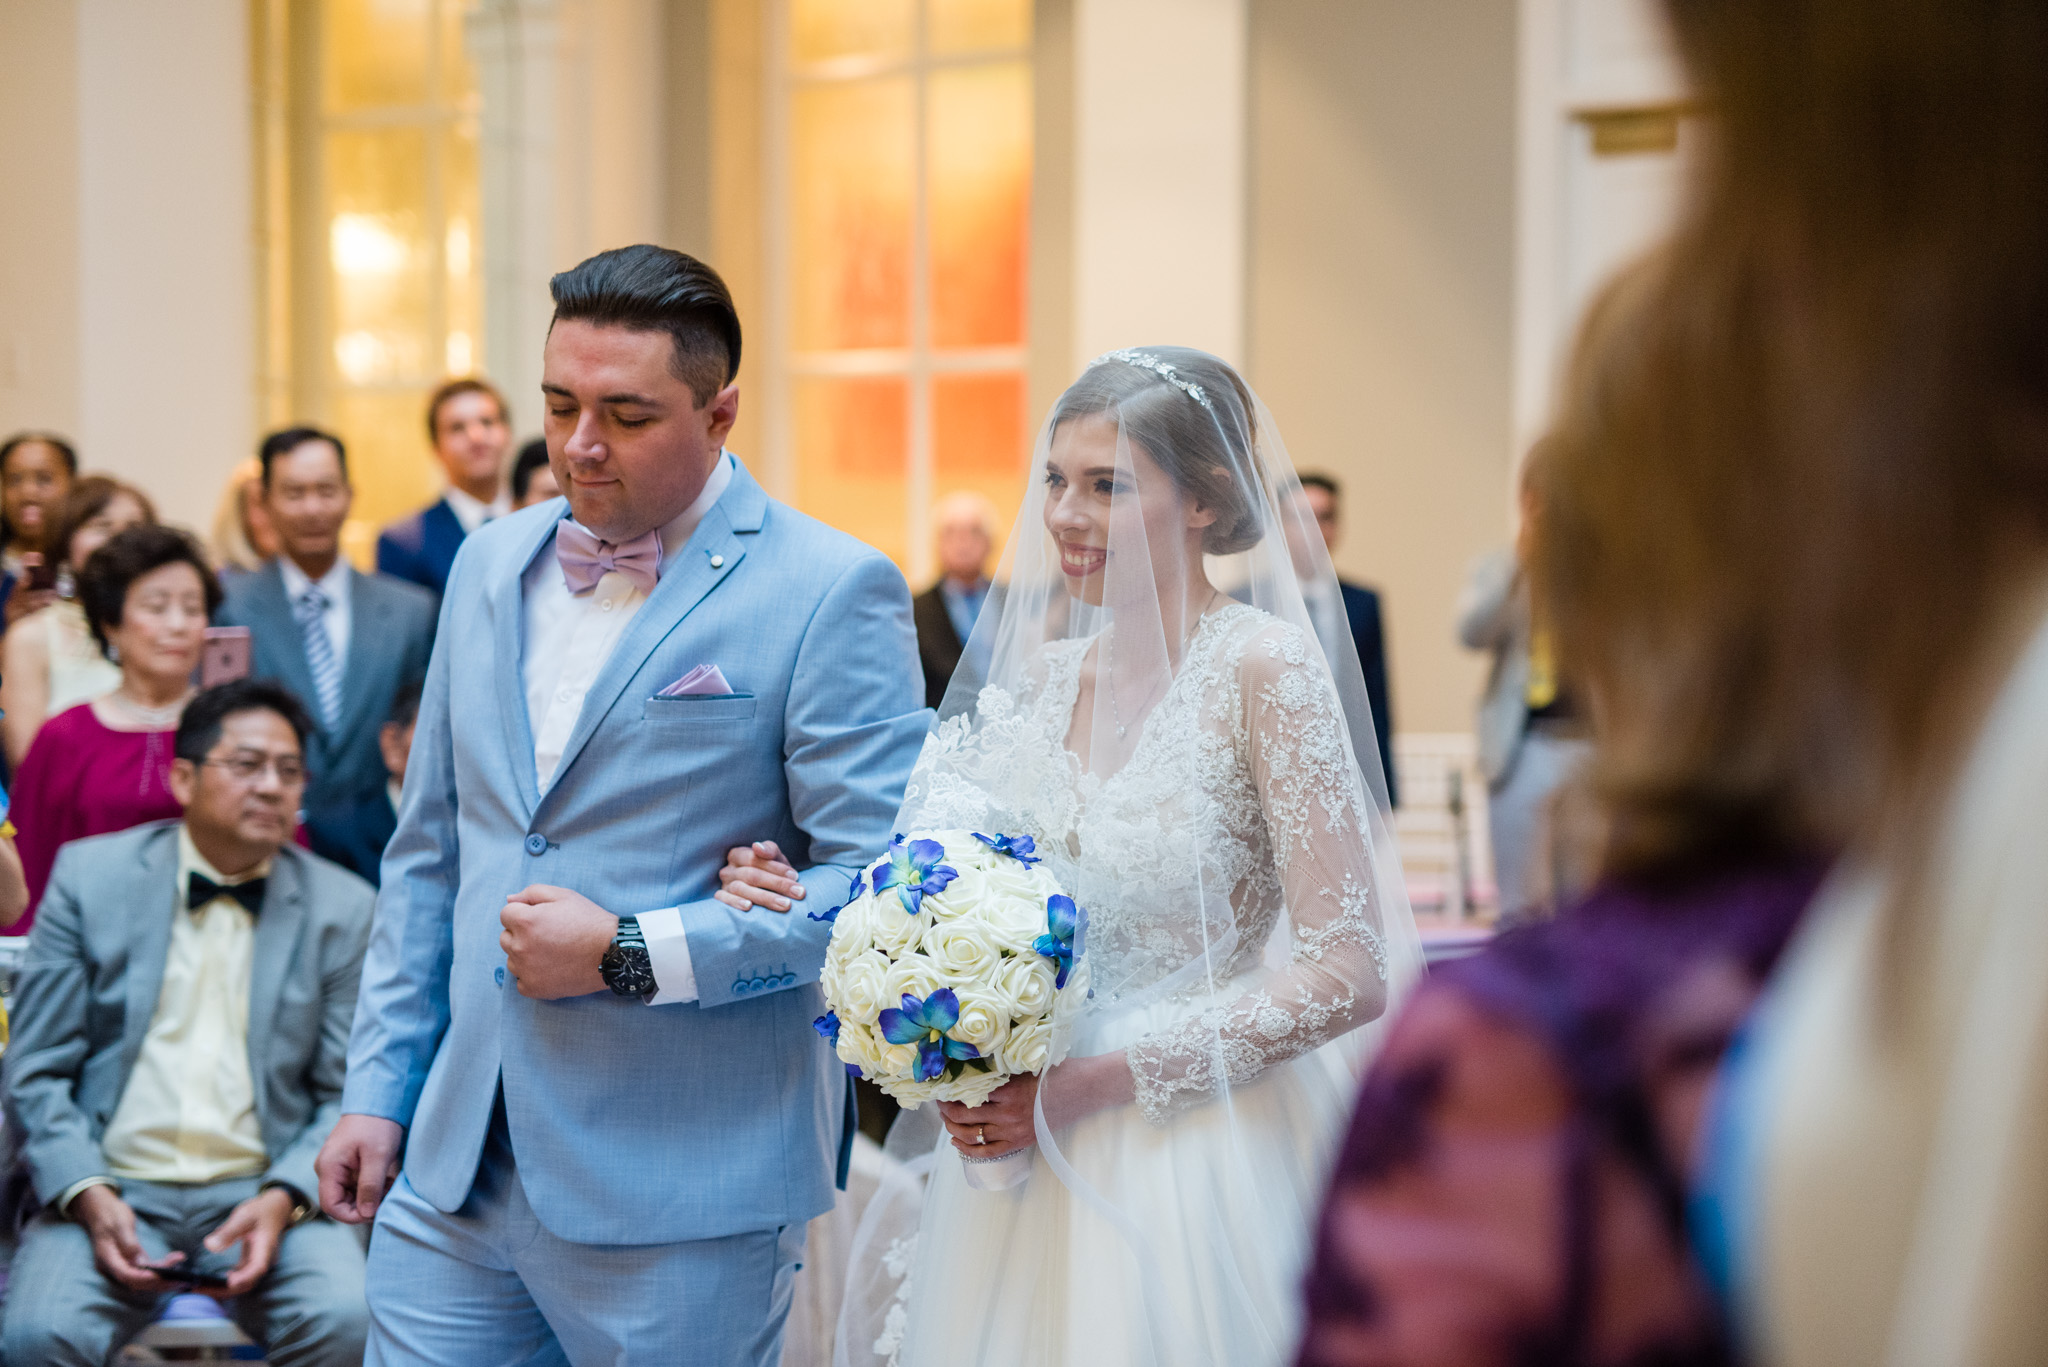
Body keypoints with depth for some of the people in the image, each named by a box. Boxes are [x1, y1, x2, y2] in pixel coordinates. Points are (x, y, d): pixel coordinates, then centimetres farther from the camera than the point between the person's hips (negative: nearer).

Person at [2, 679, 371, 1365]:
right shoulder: (91, 876, 6)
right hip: (113, 1188, 0)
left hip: (262, 1191, 1)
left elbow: (345, 1098, 7)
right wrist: (88, 1196, -11)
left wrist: (283, 1198, -12)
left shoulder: (343, 908, 8)